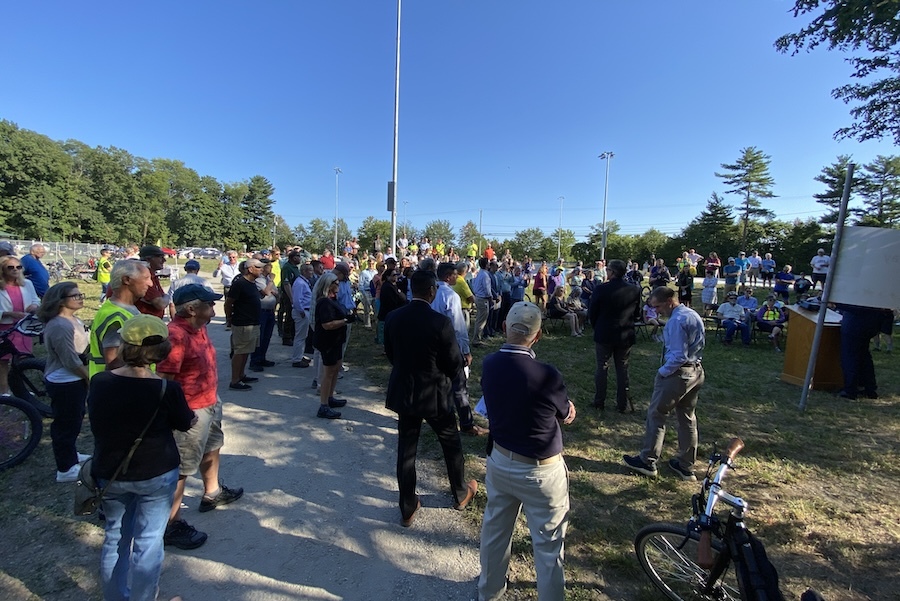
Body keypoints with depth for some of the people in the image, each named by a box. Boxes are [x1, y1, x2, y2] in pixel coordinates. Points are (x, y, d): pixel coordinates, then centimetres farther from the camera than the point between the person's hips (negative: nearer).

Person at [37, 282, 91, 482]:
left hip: (74, 381, 10)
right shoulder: (59, 326, -26)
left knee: (74, 420, 23)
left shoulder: (73, 320, 4)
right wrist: (89, 377, -10)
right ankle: (65, 469, 19)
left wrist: (87, 376, 11)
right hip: (64, 384, -10)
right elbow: (71, 362, -24)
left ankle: (70, 456, 41)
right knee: (66, 424, 4)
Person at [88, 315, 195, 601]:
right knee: (148, 542, 12)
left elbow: (96, 420, 7)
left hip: (109, 475, 5)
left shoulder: (98, 383, -11)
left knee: (115, 538, 23)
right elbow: (187, 423, -7)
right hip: (156, 475, -4)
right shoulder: (166, 390, -24)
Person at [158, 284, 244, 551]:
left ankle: (212, 493, 49)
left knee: (212, 448, 27)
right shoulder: (176, 335, -26)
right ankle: (171, 524, 18)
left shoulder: (199, 328, 4)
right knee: (182, 468, 2)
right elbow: (164, 379, -27)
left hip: (209, 404, 10)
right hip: (191, 411, -10)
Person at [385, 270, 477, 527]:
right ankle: (461, 493, 41)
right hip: (434, 394, -3)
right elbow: (455, 365, -14)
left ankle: (408, 509, 30)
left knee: (406, 449, 15)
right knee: (451, 443, 20)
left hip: (403, 392, 4)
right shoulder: (440, 322, -22)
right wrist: (464, 361, 8)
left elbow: (389, 354, 6)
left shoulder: (393, 318, -7)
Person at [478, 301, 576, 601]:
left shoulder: (489, 364, -11)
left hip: (499, 462, 6)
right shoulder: (546, 375, -27)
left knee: (495, 529, 25)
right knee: (548, 545, 17)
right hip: (541, 471, -5)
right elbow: (567, 414, -9)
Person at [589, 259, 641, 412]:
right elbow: (637, 315, 2)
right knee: (622, 370, 13)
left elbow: (593, 313, -6)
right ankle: (622, 404, 20)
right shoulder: (634, 290, -7)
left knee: (602, 368, 11)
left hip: (604, 335, -2)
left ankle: (599, 402, 19)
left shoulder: (601, 289, -15)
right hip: (625, 336, 2)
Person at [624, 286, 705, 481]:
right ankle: (686, 466, 28)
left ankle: (647, 461, 14)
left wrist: (662, 372, -13)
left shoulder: (676, 321, -21)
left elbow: (679, 356, -24)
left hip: (678, 373, -10)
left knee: (656, 414, 3)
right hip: (696, 371, 10)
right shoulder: (693, 315, 9)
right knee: (687, 418, 17)